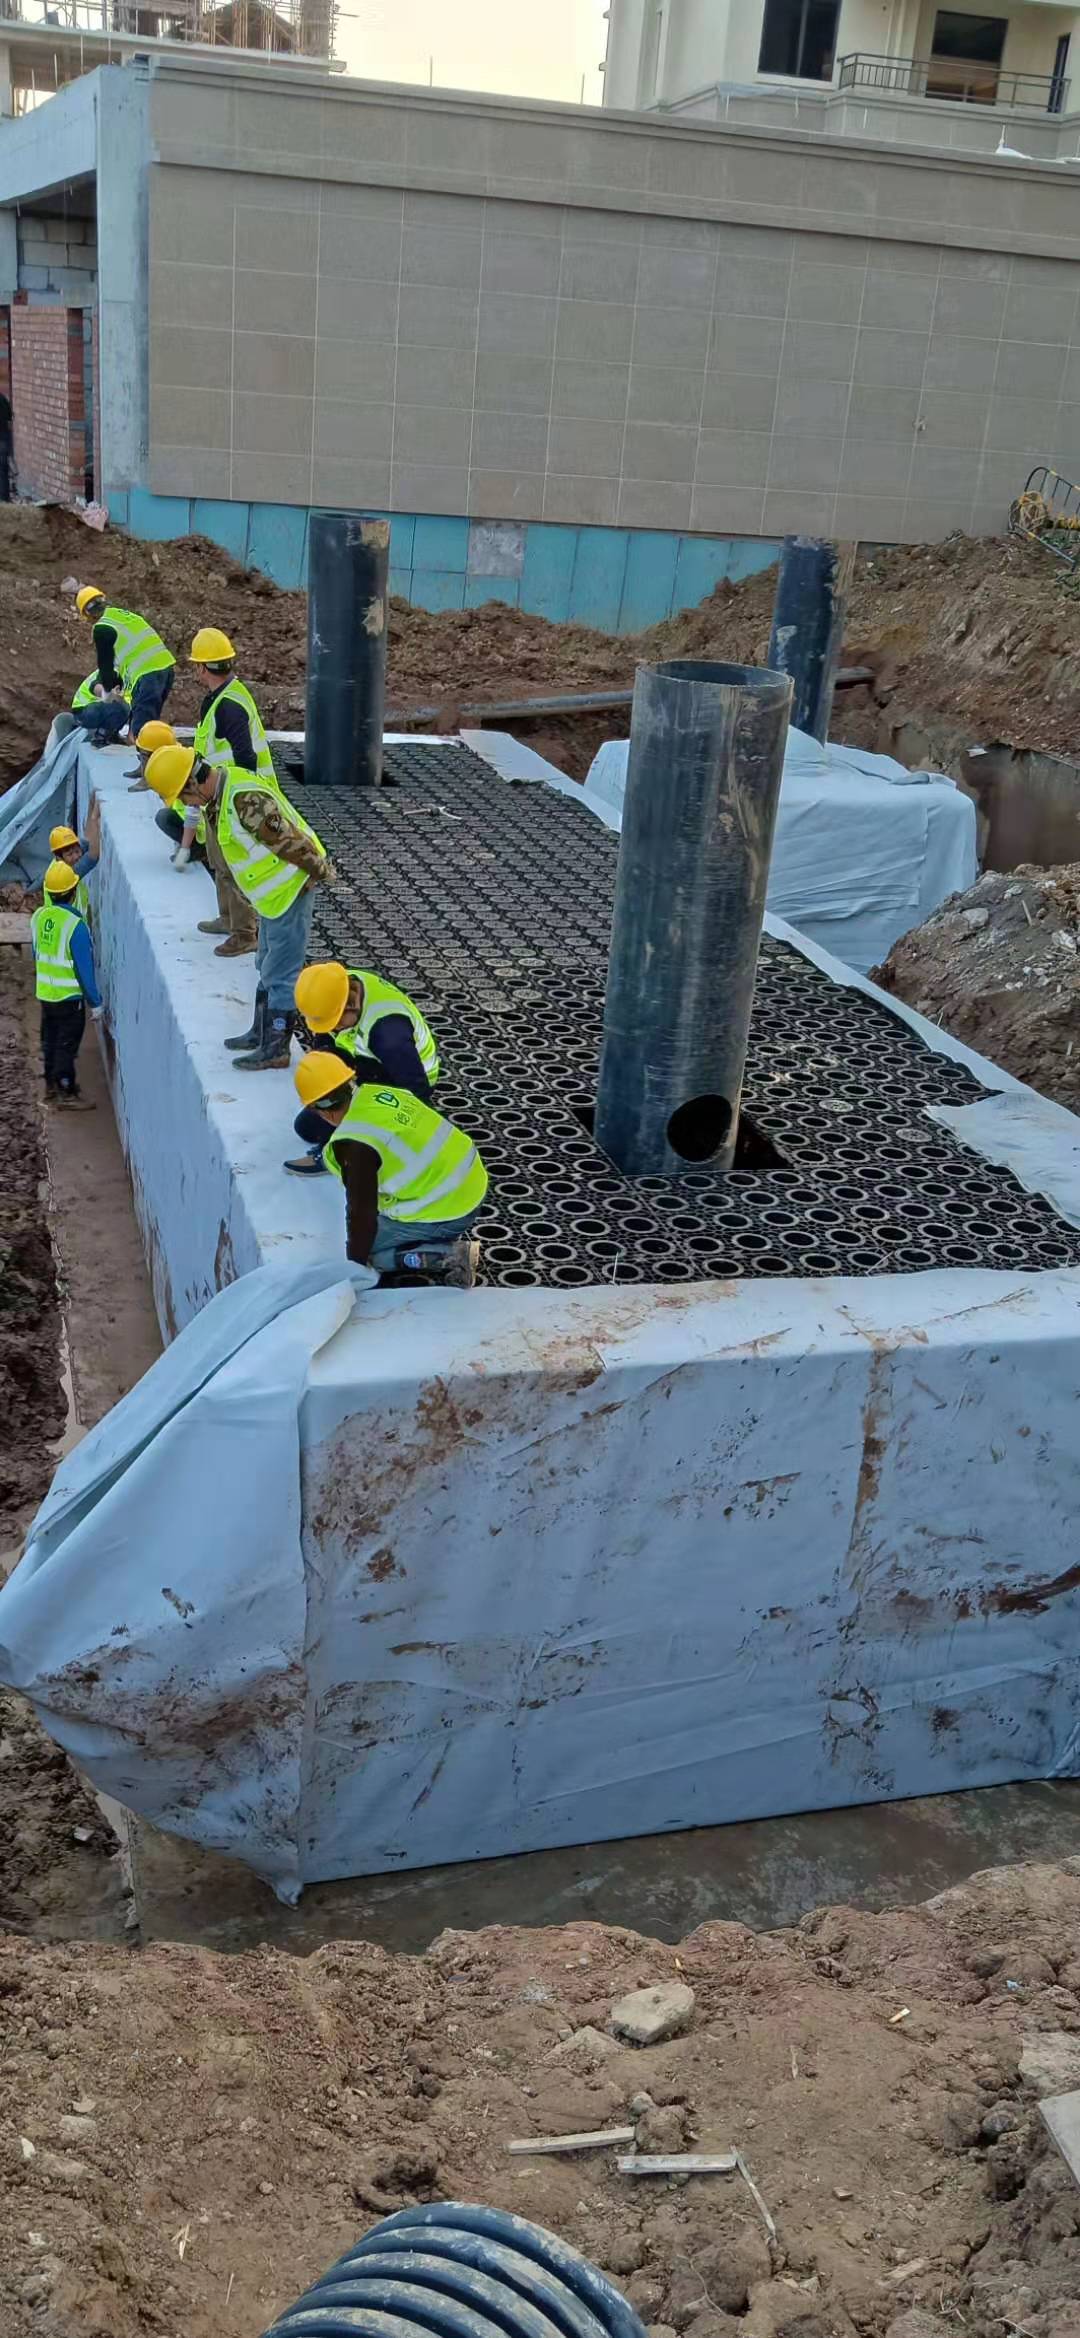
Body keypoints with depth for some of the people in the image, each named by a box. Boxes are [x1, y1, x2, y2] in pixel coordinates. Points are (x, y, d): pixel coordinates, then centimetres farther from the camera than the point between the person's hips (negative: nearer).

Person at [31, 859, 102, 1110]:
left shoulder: (39, 917, -4)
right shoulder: (75, 924, -24)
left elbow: (36, 954, 10)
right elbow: (85, 968, -20)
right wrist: (95, 1003, -12)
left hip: (45, 993, 7)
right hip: (69, 996, -7)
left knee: (49, 1040, 20)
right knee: (67, 1045, 4)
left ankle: (51, 1086, 33)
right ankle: (67, 1095, 14)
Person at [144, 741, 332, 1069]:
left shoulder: (246, 800, -30)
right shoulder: (217, 797, 3)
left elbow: (292, 842, -26)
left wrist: (322, 872, -14)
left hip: (289, 891, -10)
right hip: (272, 894, 10)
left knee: (280, 974, -3)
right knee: (267, 968, 21)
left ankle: (276, 1049, 5)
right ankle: (261, 1032, 34)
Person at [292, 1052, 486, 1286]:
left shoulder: (354, 1144, -22)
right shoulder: (376, 1092, 3)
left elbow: (362, 1212, -16)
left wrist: (356, 1267, -2)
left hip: (447, 1211, -9)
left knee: (365, 1248, 6)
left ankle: (449, 1256, -6)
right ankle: (446, 1238, 14)